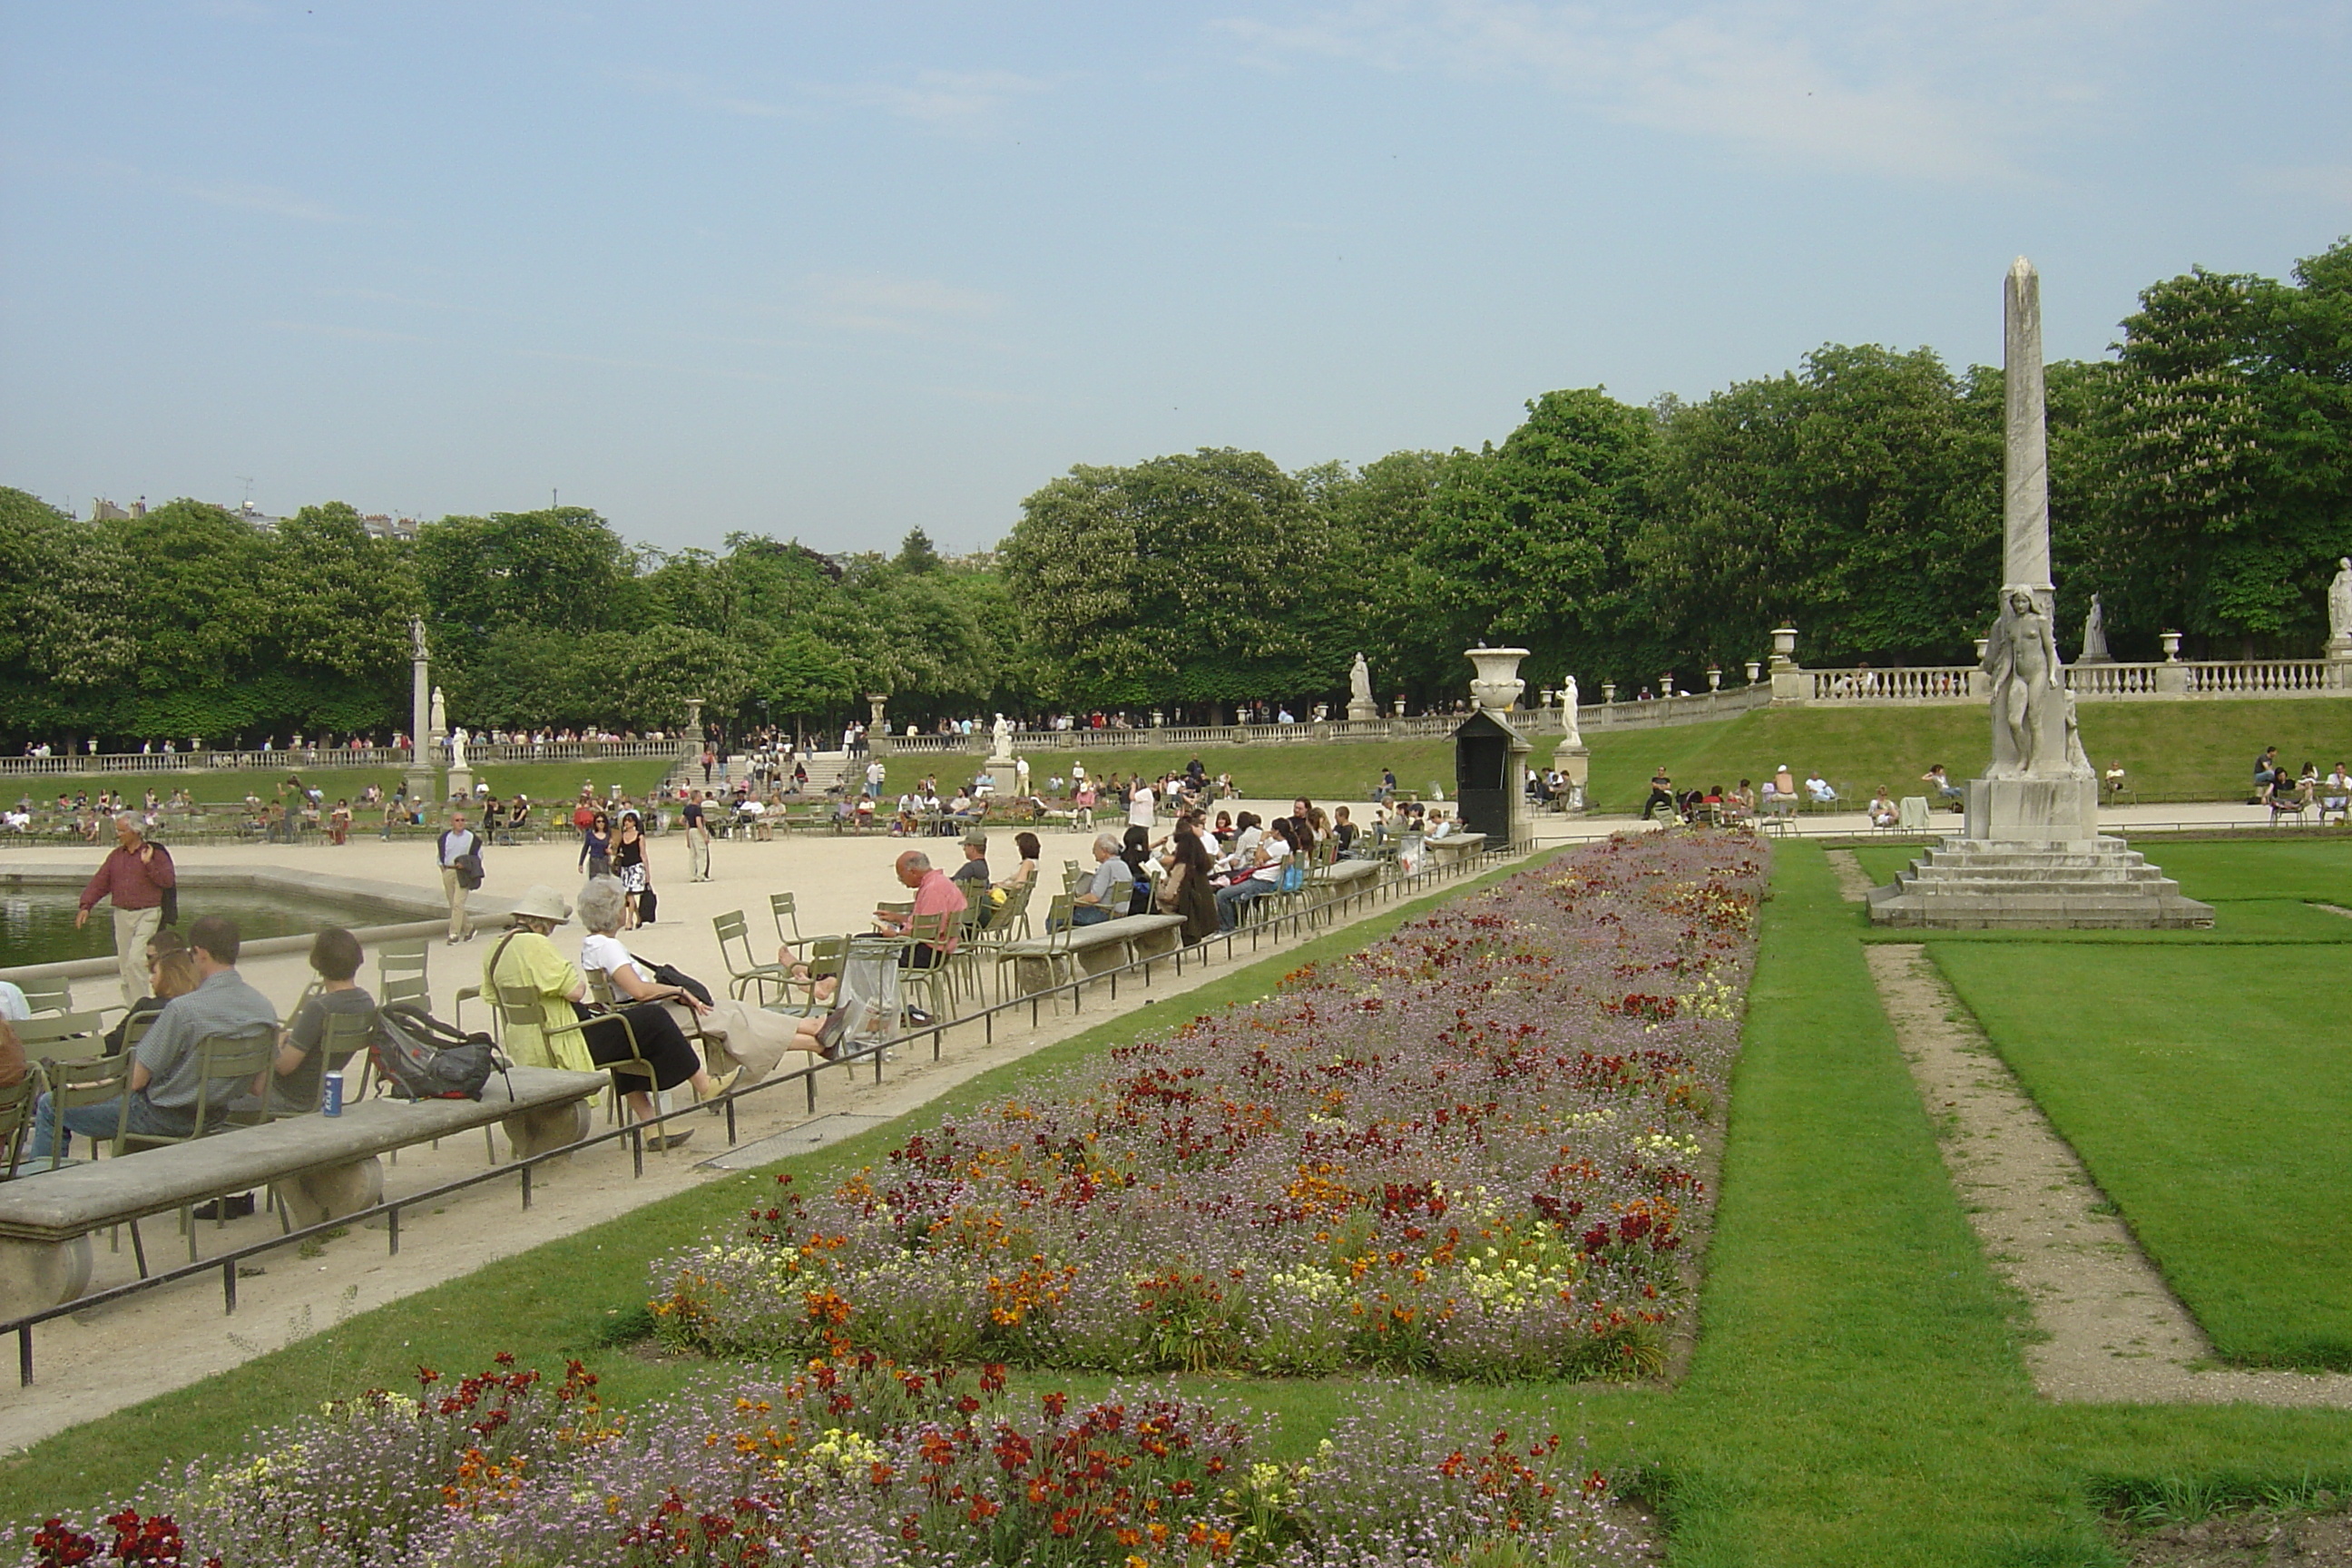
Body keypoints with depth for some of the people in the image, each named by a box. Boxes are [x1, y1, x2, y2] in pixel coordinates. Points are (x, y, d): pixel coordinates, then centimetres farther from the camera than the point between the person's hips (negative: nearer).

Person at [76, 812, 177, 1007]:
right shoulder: (115, 856, 13)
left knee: (135, 960, -16)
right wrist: (86, 906, 0)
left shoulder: (155, 852, -3)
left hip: (148, 914, -6)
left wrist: (149, 863, -19)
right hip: (122, 914, 6)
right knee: (124, 964, 7)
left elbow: (169, 881, -11)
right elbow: (100, 881, 10)